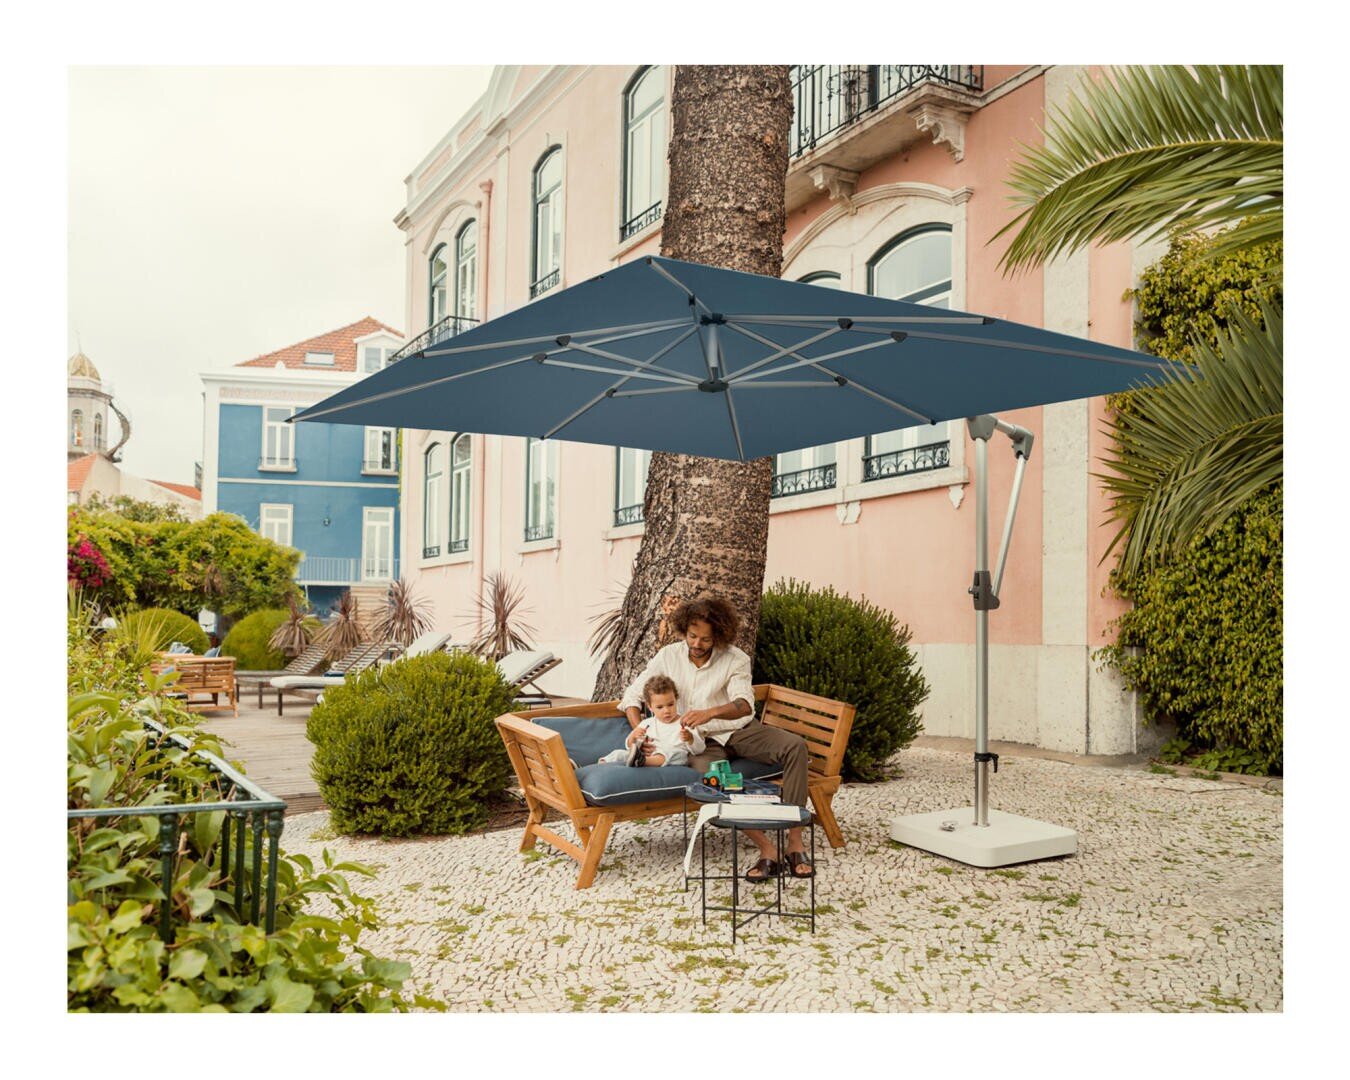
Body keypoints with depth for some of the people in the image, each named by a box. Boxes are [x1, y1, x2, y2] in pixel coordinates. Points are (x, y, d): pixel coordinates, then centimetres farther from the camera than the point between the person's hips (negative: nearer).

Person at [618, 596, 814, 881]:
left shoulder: (736, 659, -8)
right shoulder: (668, 656, -1)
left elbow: (744, 705, -23)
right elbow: (632, 694, 2)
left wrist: (710, 713, -44)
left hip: (739, 730, 1)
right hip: (701, 740, 0)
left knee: (795, 745, -26)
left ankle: (795, 841, -26)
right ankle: (766, 848, -31)